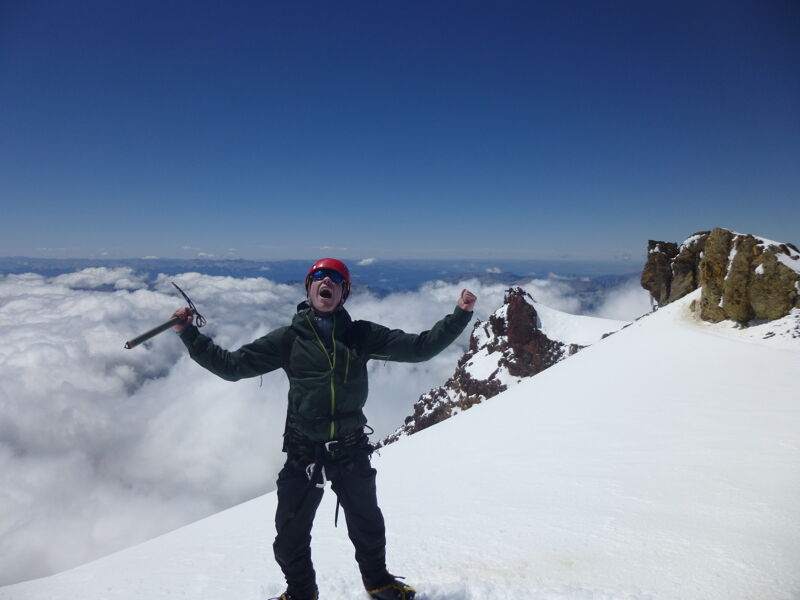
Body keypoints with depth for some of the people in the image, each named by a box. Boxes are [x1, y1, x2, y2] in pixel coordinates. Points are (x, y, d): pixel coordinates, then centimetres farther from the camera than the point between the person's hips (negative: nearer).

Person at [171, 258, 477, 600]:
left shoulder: (361, 335, 0)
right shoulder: (289, 338, -1)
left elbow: (419, 347, -2)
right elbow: (232, 366, 1)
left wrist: (460, 315, -8)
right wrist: (189, 335, -5)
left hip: (351, 450, 1)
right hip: (303, 452, 0)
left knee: (367, 525, 20)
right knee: (291, 533, 12)